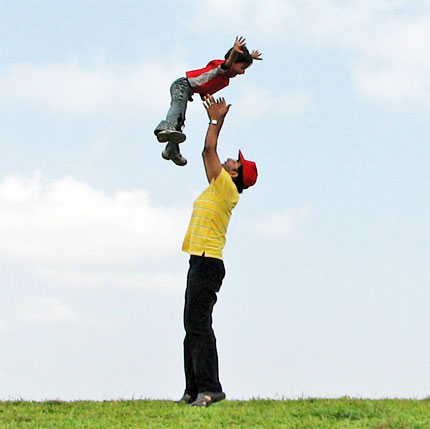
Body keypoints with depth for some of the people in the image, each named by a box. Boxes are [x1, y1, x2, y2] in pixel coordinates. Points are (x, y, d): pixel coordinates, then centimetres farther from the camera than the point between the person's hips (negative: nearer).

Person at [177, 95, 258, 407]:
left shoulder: (227, 189, -7)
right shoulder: (217, 189, 17)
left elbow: (209, 151, -7)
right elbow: (209, 153, 28)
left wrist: (217, 119, 4)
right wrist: (216, 120, 30)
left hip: (207, 263, -10)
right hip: (201, 263, 10)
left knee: (199, 324, -16)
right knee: (193, 326, 8)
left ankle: (209, 388, -21)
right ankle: (194, 390, 9)